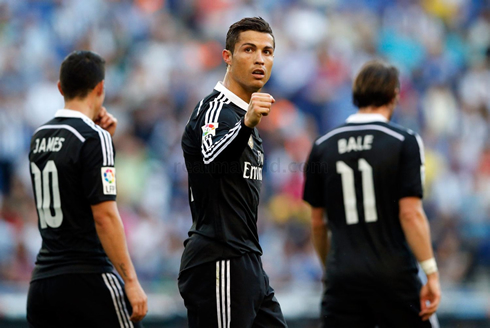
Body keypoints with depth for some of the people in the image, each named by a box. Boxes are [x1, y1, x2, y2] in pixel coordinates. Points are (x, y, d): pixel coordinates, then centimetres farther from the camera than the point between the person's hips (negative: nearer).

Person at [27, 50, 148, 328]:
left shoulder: (40, 137, 13)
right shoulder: (93, 138, -10)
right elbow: (104, 215, -15)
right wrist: (131, 281, -14)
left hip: (41, 281, 7)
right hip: (86, 281, -7)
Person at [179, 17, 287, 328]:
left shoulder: (243, 115, 20)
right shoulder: (214, 109, -12)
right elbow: (212, 159, -36)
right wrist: (246, 124, -52)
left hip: (247, 265, 10)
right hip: (219, 265, -10)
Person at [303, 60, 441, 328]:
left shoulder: (323, 147, 8)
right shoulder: (404, 142, -4)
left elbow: (317, 222, 13)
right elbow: (410, 213, -11)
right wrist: (431, 274, -9)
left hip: (342, 278, 3)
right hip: (393, 276, -3)